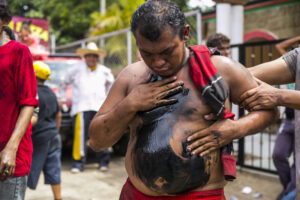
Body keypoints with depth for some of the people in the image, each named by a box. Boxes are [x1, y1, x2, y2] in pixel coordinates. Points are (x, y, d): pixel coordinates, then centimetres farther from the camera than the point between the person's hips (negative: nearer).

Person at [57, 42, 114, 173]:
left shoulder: (104, 71, 18)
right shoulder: (76, 71, 13)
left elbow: (111, 83, 34)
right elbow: (63, 84, 24)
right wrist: (62, 99, 21)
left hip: (100, 108, 2)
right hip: (81, 108, -2)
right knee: (80, 134, -13)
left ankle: (103, 162, 7)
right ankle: (78, 163, -9)